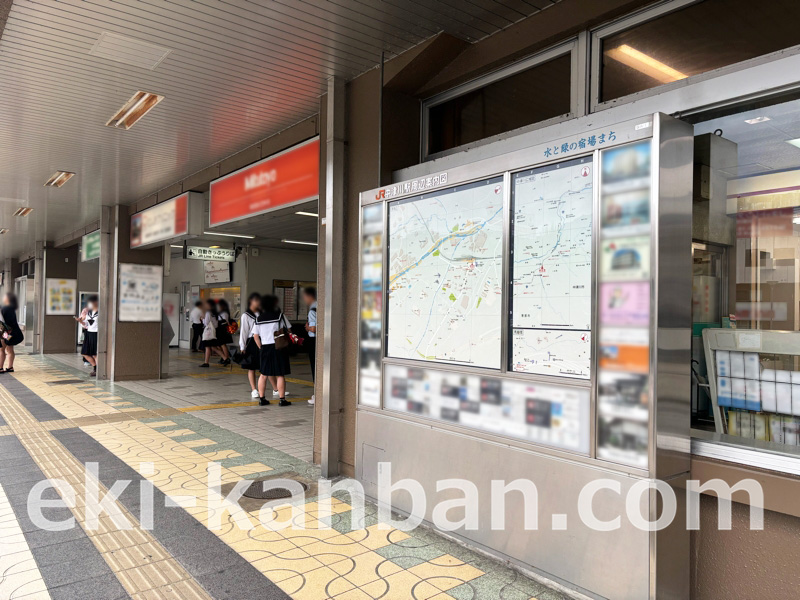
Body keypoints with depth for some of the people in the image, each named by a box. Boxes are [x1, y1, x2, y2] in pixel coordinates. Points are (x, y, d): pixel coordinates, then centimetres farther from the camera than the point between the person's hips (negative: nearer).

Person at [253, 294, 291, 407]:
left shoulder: (259, 318, 6)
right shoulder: (279, 315, -4)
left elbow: (255, 336, 5)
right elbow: (288, 330, -1)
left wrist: (261, 348, 13)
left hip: (265, 347, 4)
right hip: (279, 347, -4)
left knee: (264, 374, 12)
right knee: (280, 375, 0)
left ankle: (261, 398, 16)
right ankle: (282, 399, 2)